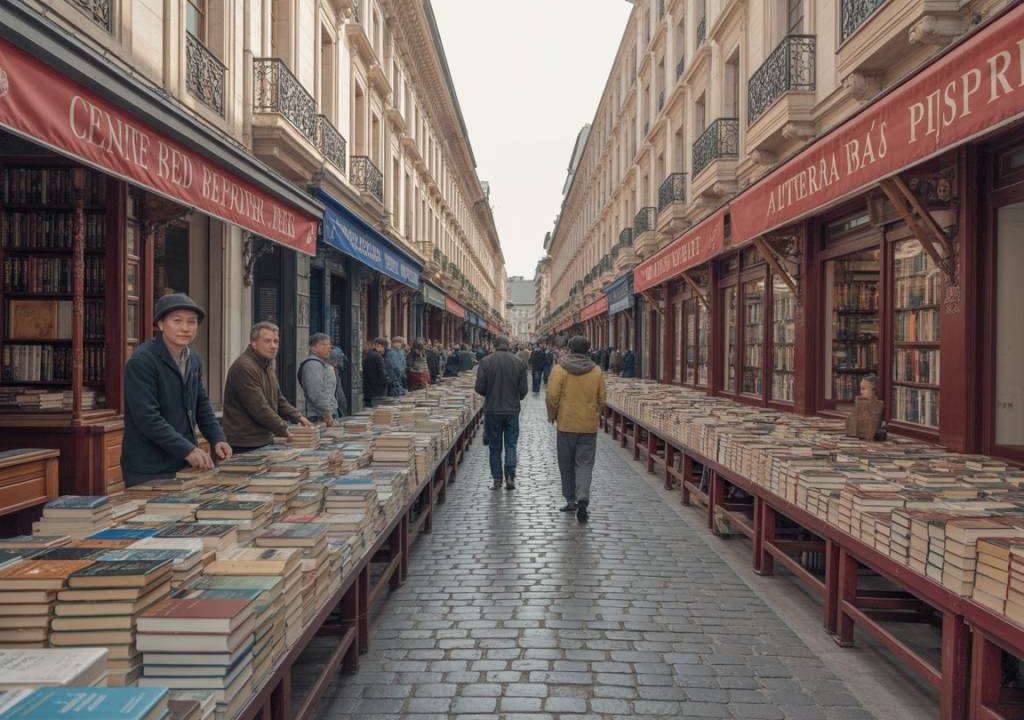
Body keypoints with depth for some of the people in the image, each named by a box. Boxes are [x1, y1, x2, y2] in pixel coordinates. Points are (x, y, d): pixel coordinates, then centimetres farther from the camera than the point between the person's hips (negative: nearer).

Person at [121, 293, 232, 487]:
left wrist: (217, 439, 0)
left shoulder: (194, 361, 8)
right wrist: (187, 449, -24)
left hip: (185, 465, 7)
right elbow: (147, 417, -22)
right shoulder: (141, 362, -16)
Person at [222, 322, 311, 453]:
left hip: (264, 441, 9)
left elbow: (278, 399, 21)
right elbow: (258, 408, -23)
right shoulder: (244, 367, -19)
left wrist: (298, 417, 6)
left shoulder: (267, 365, 15)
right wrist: (285, 430, -16)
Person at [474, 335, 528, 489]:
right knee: (511, 444, 8)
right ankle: (510, 475, -5)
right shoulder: (518, 362, -2)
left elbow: (479, 388, -10)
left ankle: (497, 478, 11)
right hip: (512, 410, 1)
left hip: (492, 410, -1)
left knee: (495, 446, 9)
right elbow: (523, 390, -1)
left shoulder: (485, 362, -7)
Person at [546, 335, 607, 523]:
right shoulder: (596, 371, 2)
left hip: (566, 424, -1)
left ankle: (571, 500, 19)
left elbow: (552, 396, -11)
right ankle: (583, 498, -14)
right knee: (585, 464, 4)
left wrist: (552, 415, 5)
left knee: (566, 464, 13)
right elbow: (601, 399, 4)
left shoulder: (560, 369, -6)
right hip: (589, 425, 2)